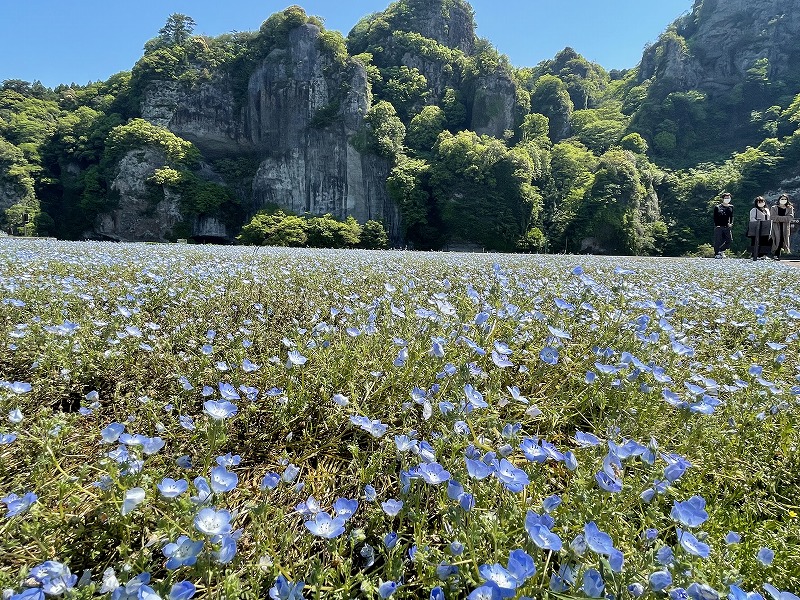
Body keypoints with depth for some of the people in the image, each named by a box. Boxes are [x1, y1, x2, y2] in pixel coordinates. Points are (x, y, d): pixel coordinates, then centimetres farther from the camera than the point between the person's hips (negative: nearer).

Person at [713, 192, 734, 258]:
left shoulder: (731, 207, 13)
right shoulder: (717, 207, 0)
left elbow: (732, 216, 15)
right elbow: (715, 217, -2)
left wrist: (731, 223, -2)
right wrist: (717, 225, -13)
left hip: (727, 227, 4)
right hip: (718, 227, -4)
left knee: (729, 240, 0)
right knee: (718, 241, -4)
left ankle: (720, 250, 20)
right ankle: (717, 254, 5)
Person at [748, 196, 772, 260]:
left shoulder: (767, 210, 22)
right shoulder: (754, 210, 2)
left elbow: (769, 219, 22)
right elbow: (752, 219, -8)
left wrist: (770, 228, 11)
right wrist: (758, 223, -23)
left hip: (766, 230, 6)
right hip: (757, 230, -6)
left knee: (766, 242, 2)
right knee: (757, 243, -9)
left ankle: (763, 254, 7)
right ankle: (755, 255, -7)